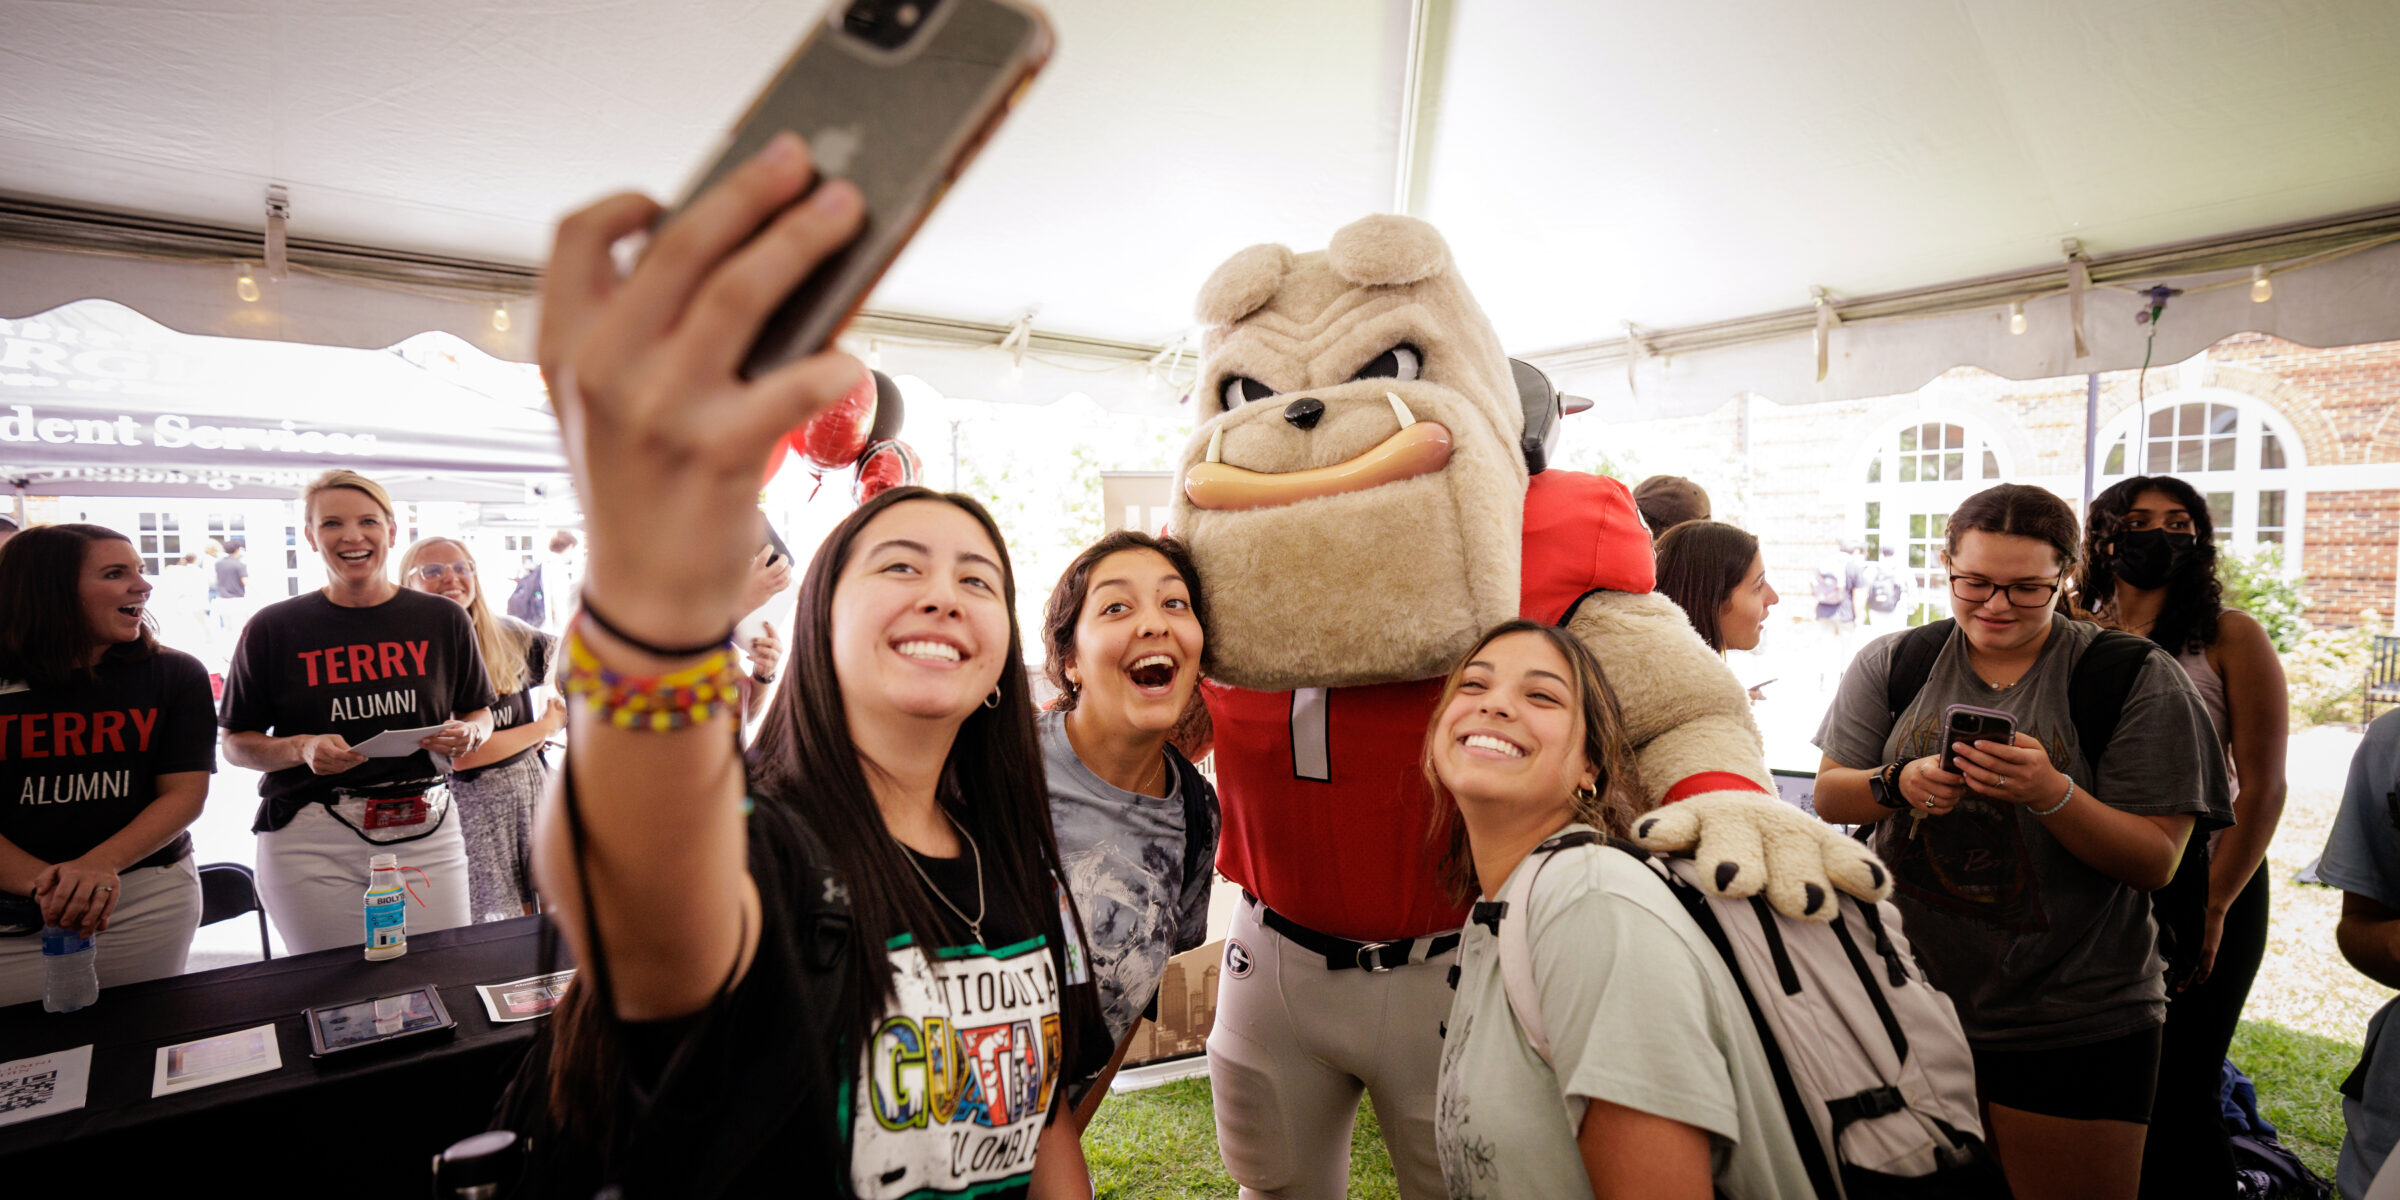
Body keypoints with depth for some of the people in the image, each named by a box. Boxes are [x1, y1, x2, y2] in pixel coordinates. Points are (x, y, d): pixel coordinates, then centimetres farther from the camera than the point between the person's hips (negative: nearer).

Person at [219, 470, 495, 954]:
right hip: (312, 841, -1)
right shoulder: (273, 628, 4)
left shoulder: (442, 619, 7)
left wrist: (468, 733, -6)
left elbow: (479, 712, 16)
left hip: (424, 830, 1)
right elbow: (236, 744, 7)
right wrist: (301, 748, -11)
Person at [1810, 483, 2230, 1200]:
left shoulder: (2138, 681, -6)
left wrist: (2050, 793, -27)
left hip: (2074, 1027, -2)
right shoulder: (1892, 665, 2)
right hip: (1908, 1002, 3)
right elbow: (1828, 795, 0)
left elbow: (2157, 862, -9)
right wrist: (1899, 785, -21)